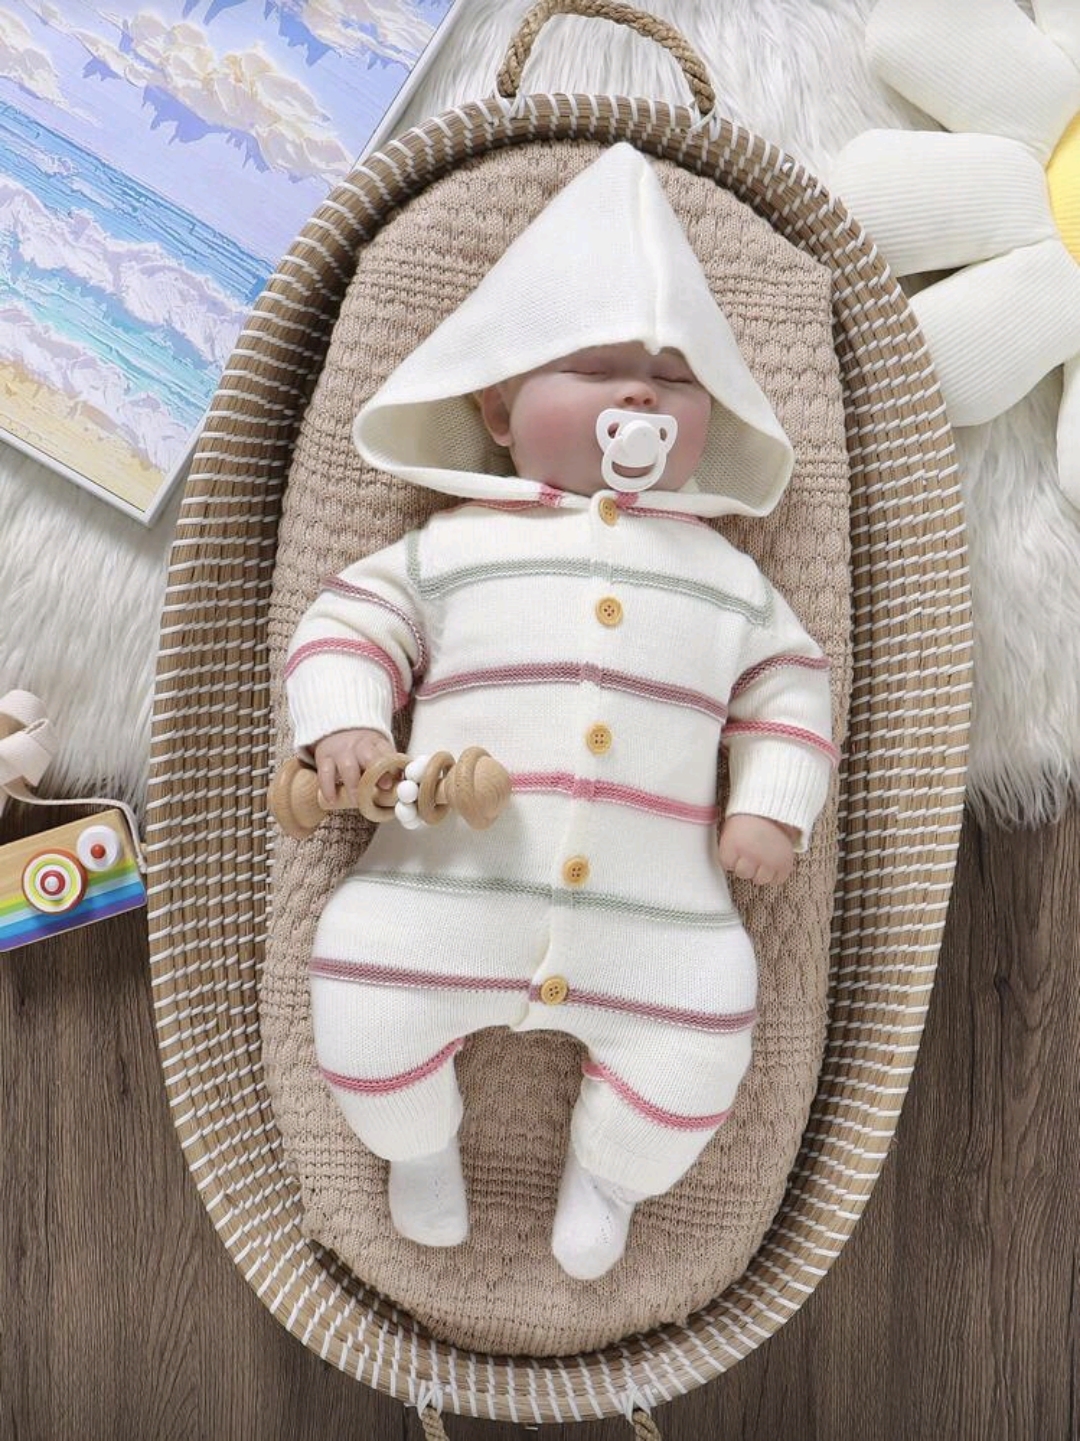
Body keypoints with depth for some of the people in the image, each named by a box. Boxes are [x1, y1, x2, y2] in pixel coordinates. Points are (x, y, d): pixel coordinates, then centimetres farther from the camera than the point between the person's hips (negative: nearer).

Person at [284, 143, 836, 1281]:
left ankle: (608, 1172, 27)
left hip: (657, 913, 2)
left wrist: (770, 806, 3)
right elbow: (350, 624, 7)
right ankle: (417, 1144, 24)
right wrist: (344, 726, -11)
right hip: (452, 884, -1)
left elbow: (786, 687, 17)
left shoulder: (726, 576, 13)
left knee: (703, 1040, -7)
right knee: (362, 1000, -12)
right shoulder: (450, 546, 7)